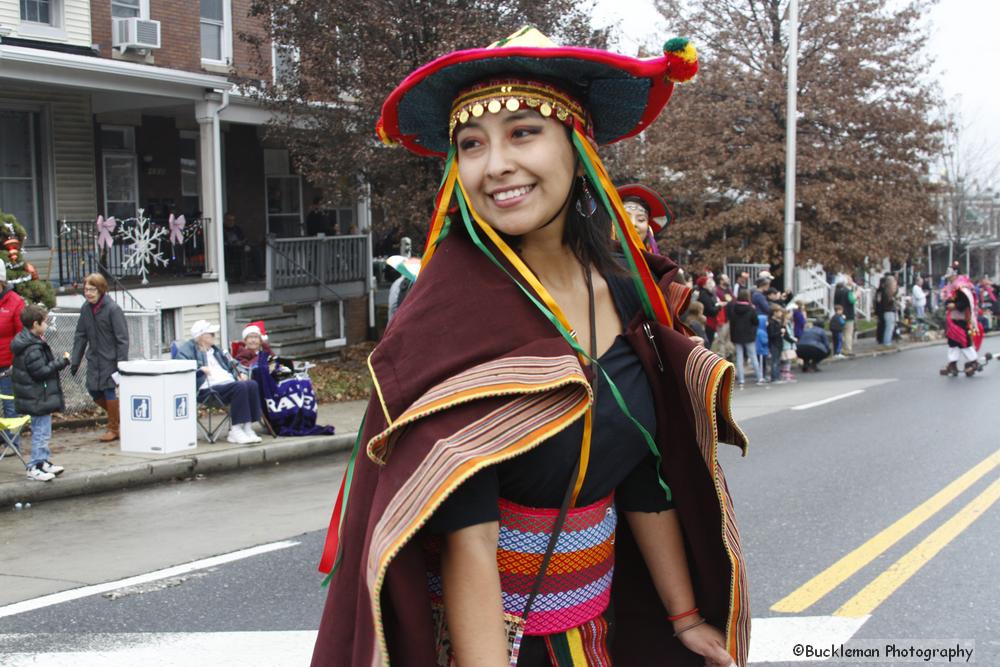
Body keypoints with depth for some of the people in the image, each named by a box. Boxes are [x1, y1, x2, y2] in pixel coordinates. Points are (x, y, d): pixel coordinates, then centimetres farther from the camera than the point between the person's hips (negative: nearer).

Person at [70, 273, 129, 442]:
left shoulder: (112, 309, -15)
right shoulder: (86, 308, 4)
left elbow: (122, 338, -14)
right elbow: (80, 335, 11)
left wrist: (121, 363, -18)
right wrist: (75, 360, 9)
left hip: (110, 358, -6)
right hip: (94, 357, 6)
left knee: (109, 390, -4)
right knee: (94, 390, 6)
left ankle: (113, 429, 11)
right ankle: (118, 413, 30)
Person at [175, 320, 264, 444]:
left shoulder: (215, 350, 30)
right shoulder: (187, 350, 7)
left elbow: (230, 364, 32)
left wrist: (239, 374, 10)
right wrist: (200, 370, -22)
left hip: (229, 382, 7)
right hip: (208, 389, -7)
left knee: (252, 385, -25)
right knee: (240, 387, -33)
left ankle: (248, 428, -25)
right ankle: (235, 430, -29)